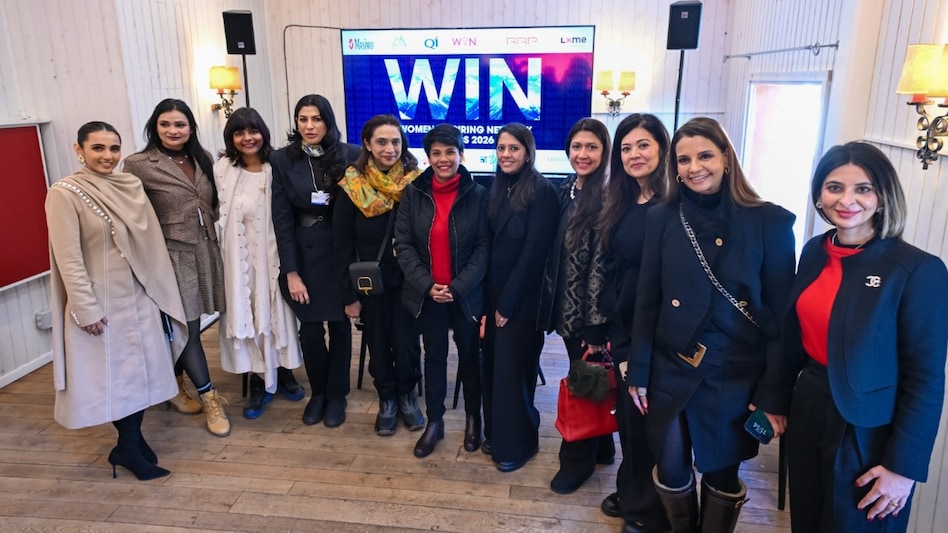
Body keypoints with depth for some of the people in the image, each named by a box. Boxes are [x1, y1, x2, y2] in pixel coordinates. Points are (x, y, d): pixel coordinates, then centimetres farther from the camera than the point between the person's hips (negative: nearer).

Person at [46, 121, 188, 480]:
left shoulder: (130, 185, 3)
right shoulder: (64, 193, -13)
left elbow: (148, 241, 7)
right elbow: (69, 258, -15)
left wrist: (159, 290, 7)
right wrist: (86, 308, -16)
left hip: (138, 296, 6)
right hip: (100, 301, -5)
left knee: (141, 370, 13)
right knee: (113, 376, 7)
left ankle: (130, 441, 31)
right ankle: (129, 447, 24)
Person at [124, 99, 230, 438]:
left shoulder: (203, 159, 9)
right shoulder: (138, 165, -8)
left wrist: (208, 230, 6)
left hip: (205, 252, 5)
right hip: (172, 255, -5)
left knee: (184, 327, 14)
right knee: (188, 328, -2)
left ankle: (176, 388, 32)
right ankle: (209, 398, 9)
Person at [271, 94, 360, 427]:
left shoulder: (350, 155, -6)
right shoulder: (283, 160, -3)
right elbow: (282, 219, -4)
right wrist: (291, 272, -7)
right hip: (303, 255, 1)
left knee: (339, 325, 9)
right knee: (309, 328, 7)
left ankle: (336, 394, 28)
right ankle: (318, 392, 30)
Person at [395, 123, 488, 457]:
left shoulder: (477, 194, -6)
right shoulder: (413, 193, -1)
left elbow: (484, 247, -8)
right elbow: (403, 244, -3)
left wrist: (458, 287, -16)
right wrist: (427, 285, -13)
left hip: (466, 293, -1)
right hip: (427, 292, 1)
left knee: (469, 354, 13)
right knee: (434, 355, 13)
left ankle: (473, 417, 34)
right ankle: (434, 421, 29)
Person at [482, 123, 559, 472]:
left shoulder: (542, 192, -13)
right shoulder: (498, 189, 10)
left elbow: (533, 253, -16)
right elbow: (489, 246, 9)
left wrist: (508, 303, -13)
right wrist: (489, 301, 2)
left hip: (522, 300, -7)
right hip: (494, 295, 7)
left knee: (512, 370, 3)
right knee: (493, 366, 13)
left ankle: (517, 443, 21)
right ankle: (496, 433, 31)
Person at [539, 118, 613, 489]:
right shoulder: (567, 191, 9)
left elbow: (603, 264, -18)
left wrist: (595, 324, -19)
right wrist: (553, 304, 11)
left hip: (590, 312, -7)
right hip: (566, 306, 7)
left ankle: (578, 460, 24)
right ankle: (600, 449, 36)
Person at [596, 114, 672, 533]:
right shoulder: (622, 203, 9)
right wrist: (611, 325, 11)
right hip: (623, 326, 7)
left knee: (649, 418, 7)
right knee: (627, 413, 18)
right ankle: (631, 492, 38)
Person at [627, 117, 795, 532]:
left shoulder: (770, 222, -7)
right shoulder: (662, 219, -1)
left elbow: (780, 313, -5)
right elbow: (646, 302, 1)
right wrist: (638, 372, 2)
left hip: (735, 374, -1)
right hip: (670, 369, 2)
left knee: (722, 474, 15)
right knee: (670, 469, 14)